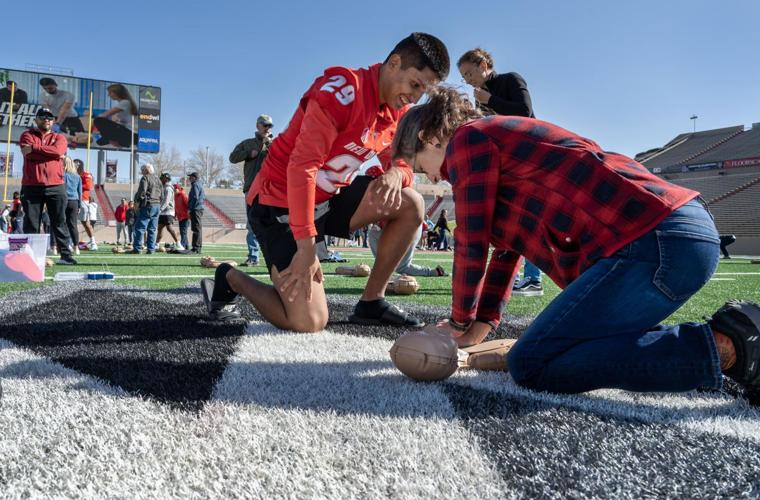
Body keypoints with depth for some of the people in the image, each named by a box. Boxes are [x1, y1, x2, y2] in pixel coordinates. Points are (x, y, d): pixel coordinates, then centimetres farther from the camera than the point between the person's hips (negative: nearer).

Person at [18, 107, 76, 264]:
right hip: (31, 186, 0)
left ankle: (65, 254, 1)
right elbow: (29, 154, -9)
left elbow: (58, 151, -10)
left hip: (56, 186, 1)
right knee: (31, 223, 1)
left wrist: (34, 147, -8)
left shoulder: (59, 138, 14)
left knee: (59, 222, 1)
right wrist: (53, 154, -7)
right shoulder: (27, 135, 11)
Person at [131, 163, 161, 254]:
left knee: (140, 227, -4)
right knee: (152, 229, 8)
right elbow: (161, 193, 20)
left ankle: (137, 248, -6)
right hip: (157, 205, 8)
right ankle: (151, 249, 6)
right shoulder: (157, 179, 19)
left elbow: (142, 191, -15)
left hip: (147, 206, -7)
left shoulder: (145, 178, -4)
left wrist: (137, 201, -4)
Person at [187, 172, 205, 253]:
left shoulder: (195, 185, -10)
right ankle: (198, 247, 17)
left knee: (196, 228, -11)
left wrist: (189, 208, -15)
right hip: (200, 208, 10)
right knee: (198, 228, 12)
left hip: (195, 209, -10)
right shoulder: (200, 185, 20)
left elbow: (195, 198, -18)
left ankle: (196, 248, -13)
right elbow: (203, 197, 24)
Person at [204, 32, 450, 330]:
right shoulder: (344, 89, -22)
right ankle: (231, 279, 13)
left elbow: (401, 164, 8)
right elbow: (301, 166, -26)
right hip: (280, 205, -8)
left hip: (328, 199, 8)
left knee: (410, 205, -5)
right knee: (309, 322, -16)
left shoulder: (398, 111, 4)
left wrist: (395, 175, -20)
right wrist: (306, 248, -27)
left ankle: (371, 303, 4)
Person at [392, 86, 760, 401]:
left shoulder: (468, 138, 0)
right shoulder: (501, 140, 28)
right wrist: (483, 322, 25)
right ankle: (728, 334, 13)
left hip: (652, 242, -10)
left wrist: (461, 320, 13)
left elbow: (472, 243, -1)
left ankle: (722, 347, -9)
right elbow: (507, 244, 28)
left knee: (531, 365, -11)